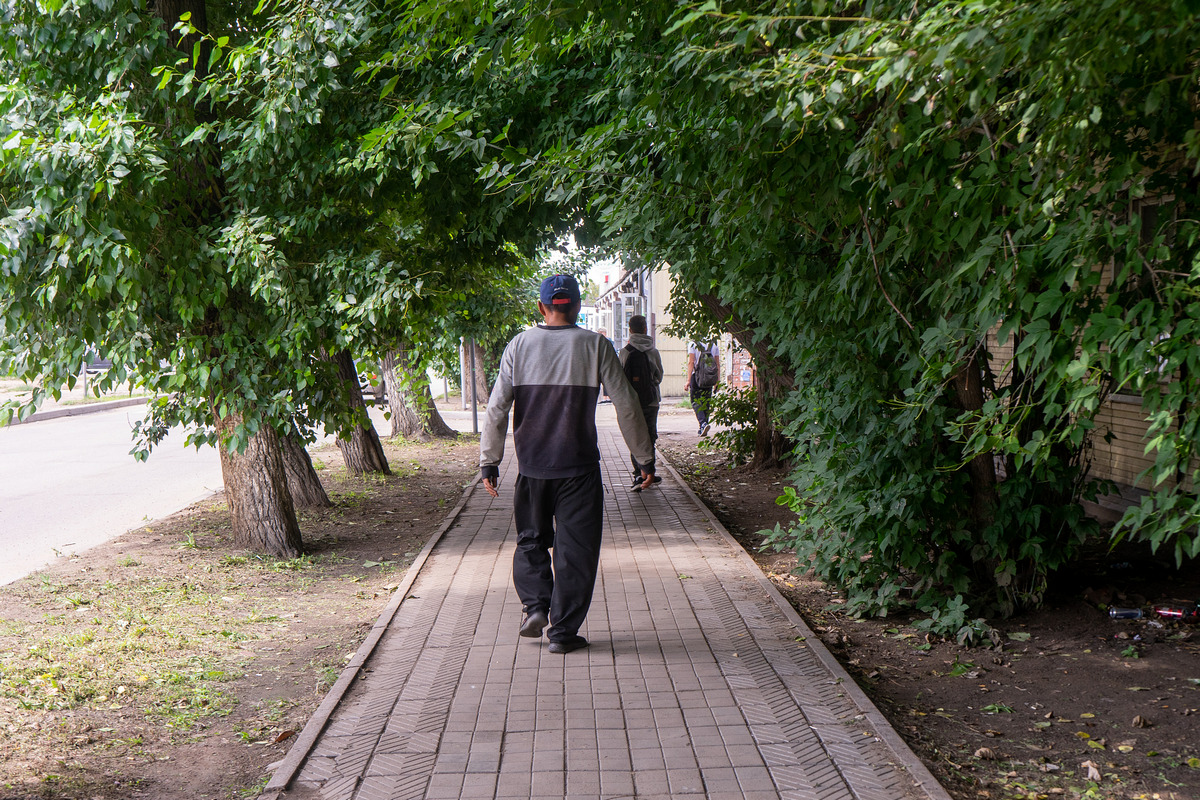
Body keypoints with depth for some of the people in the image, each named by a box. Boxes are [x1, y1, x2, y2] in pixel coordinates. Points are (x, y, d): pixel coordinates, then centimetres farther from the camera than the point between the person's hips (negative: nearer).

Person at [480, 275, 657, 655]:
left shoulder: (520, 345, 1)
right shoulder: (595, 345, -2)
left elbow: (496, 407, -2)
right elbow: (626, 404, -2)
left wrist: (489, 462, 4)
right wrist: (645, 457, 6)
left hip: (531, 465, 2)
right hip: (579, 466, -2)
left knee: (531, 539, 20)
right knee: (575, 548, 6)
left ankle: (535, 606, 4)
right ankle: (563, 631, 7)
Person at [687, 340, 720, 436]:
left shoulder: (693, 344, -4)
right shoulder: (713, 345, 9)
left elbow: (691, 362, -10)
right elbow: (718, 364, 9)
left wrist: (688, 380, -12)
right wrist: (717, 381, 13)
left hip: (696, 376, -4)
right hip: (709, 379, 4)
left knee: (695, 402, 0)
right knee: (706, 403, 11)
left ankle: (703, 423, -22)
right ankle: (702, 430, 13)